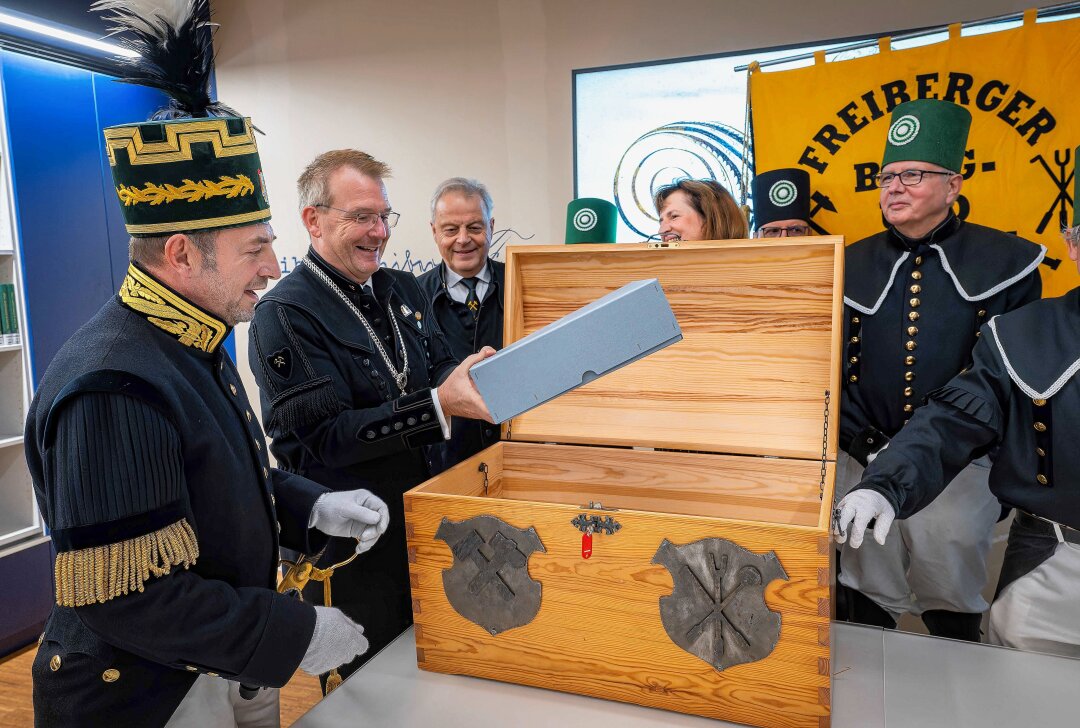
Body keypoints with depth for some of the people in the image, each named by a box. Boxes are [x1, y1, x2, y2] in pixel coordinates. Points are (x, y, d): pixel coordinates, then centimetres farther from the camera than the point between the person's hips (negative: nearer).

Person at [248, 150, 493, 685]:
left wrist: (475, 378, -15)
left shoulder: (403, 289, 6)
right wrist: (441, 404, -32)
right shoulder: (283, 314, -16)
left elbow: (437, 368, 9)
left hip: (419, 514, 7)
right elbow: (327, 435, -22)